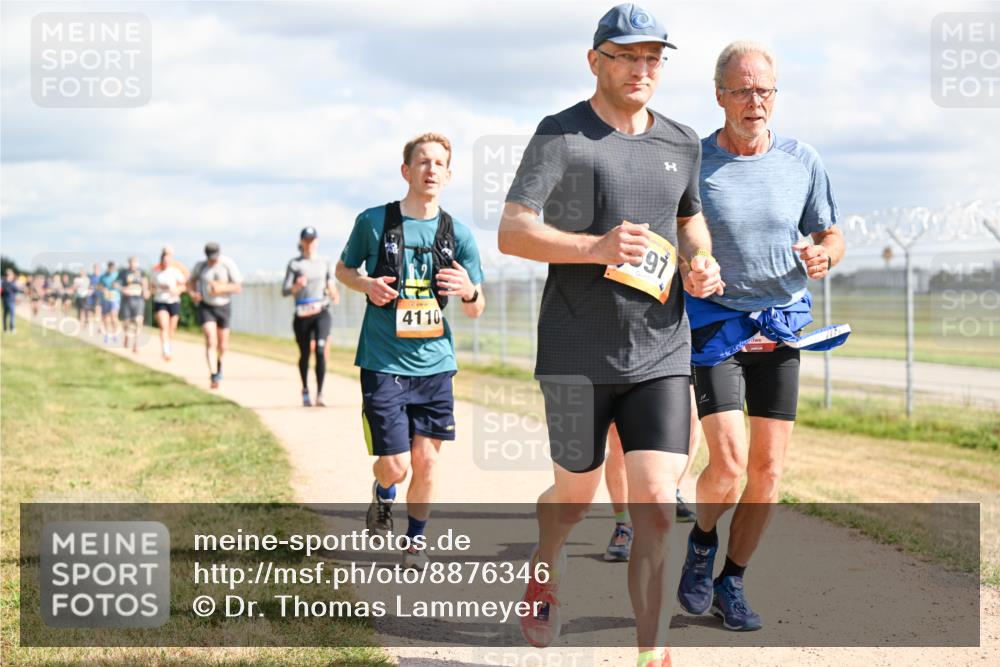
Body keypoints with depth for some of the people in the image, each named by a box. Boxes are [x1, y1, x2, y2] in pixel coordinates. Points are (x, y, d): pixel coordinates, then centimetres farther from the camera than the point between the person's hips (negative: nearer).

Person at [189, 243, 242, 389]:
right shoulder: (200, 266, -10)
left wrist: (221, 288, -29)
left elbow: (238, 287, -14)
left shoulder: (228, 264, -15)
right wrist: (193, 293, -14)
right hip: (206, 307, -1)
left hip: (224, 307, 1)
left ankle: (219, 361, 48)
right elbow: (190, 282, 7)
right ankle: (213, 377, -19)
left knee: (223, 345, 13)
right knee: (211, 342, -18)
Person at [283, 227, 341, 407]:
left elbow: (331, 286, 17)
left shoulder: (325, 262, 11)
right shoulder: (294, 264, 3)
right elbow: (284, 291, -2)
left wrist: (334, 295, -5)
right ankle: (305, 390, 29)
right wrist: (296, 286, -22)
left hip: (321, 312, 1)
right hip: (302, 315, -1)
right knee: (305, 354, 8)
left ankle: (320, 394, -19)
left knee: (320, 350, -16)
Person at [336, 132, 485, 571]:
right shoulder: (374, 221, -3)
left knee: (426, 460, 2)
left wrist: (470, 292, -16)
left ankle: (416, 538, 24)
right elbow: (343, 269, 13)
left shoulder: (458, 234, 2)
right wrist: (367, 285, -9)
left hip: (434, 363, 2)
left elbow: (474, 311, 8)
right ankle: (382, 493, 30)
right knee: (395, 465, -6)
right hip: (383, 364, -2)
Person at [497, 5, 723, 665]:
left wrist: (701, 262, 6)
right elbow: (511, 232, -14)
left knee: (656, 502, -9)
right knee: (576, 495, 13)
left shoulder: (682, 142, 10)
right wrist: (595, 248, -29)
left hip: (662, 354, 3)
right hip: (577, 355, -3)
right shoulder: (561, 135, -5)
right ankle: (544, 574, 46)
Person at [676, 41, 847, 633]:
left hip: (782, 326, 3)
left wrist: (823, 256, -10)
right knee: (729, 463, -15)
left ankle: (731, 583, 19)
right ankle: (702, 542, 18)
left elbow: (832, 235, 12)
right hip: (715, 324, -3)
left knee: (768, 469, 2)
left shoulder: (803, 161, 1)